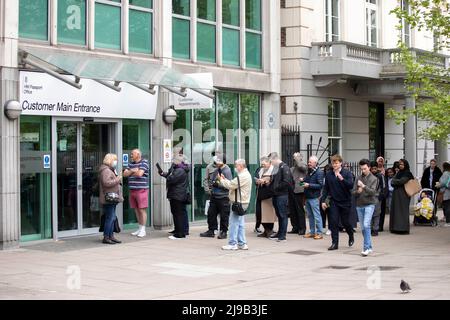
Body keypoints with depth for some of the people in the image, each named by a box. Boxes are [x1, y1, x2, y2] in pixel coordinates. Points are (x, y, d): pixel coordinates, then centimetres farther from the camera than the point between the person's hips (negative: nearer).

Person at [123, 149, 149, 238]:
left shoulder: (144, 162, -6)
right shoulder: (131, 164, 16)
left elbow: (139, 174, -17)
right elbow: (125, 174, 8)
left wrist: (131, 173, 0)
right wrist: (132, 171, -9)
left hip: (141, 190, -7)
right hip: (132, 190, 7)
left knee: (142, 210, -5)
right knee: (136, 210, 10)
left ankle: (143, 230, -1)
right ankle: (140, 229, 19)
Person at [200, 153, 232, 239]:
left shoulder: (227, 171, -13)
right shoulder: (215, 170, 8)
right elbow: (211, 180, 19)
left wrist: (217, 183, -19)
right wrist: (212, 183, -3)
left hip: (223, 197, -7)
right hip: (214, 196, 7)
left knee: (224, 215, 2)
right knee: (211, 213, 10)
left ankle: (223, 232, 12)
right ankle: (211, 230, 20)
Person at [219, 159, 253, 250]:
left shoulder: (243, 176, -17)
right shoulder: (246, 175, 18)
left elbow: (231, 185, -19)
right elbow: (233, 185, 19)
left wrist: (222, 180, -5)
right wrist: (224, 179, 10)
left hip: (239, 203, -11)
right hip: (242, 203, 11)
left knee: (234, 223, -6)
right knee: (240, 224, 12)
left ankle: (233, 244, -3)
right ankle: (242, 243, 15)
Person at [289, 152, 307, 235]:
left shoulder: (303, 165, -1)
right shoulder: (292, 168, 19)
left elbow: (300, 166, -22)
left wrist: (296, 157, -9)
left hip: (298, 191, -7)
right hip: (291, 191, 7)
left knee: (300, 210, -3)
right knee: (292, 211, 9)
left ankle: (302, 228, 2)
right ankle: (295, 228, 16)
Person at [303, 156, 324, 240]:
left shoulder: (319, 172, -10)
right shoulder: (309, 172, 15)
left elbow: (320, 185, -15)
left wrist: (309, 185, -19)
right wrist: (303, 181, 8)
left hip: (314, 197, -8)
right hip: (308, 197, 8)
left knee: (317, 215, -5)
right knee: (310, 215, 12)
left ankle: (319, 233, -1)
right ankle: (312, 231, 20)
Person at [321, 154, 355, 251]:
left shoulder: (347, 173, -7)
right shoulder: (328, 174, 2)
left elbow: (351, 185, -18)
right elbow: (326, 188, 8)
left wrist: (342, 179, -32)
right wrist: (323, 200, 3)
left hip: (345, 201, -2)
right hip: (334, 202, 2)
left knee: (345, 222, 6)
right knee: (333, 222, -5)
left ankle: (351, 236, 36)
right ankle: (335, 243, 1)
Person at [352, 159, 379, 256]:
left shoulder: (374, 179, -2)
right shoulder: (358, 178, 7)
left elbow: (372, 192, -13)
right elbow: (353, 192, 7)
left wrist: (364, 186, -26)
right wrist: (357, 192, -15)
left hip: (369, 204, -5)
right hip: (359, 205, 5)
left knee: (366, 225, -18)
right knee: (363, 227, 8)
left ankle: (366, 247, -15)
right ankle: (369, 247, 20)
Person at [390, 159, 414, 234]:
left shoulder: (407, 173, -4)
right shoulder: (398, 173, 18)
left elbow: (401, 181, -17)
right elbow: (392, 182, 11)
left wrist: (395, 181, -1)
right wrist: (397, 182, -7)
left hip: (403, 194, -7)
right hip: (396, 194, 7)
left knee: (402, 210, -9)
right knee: (395, 210, 4)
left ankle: (404, 229, -8)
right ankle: (396, 228, 7)